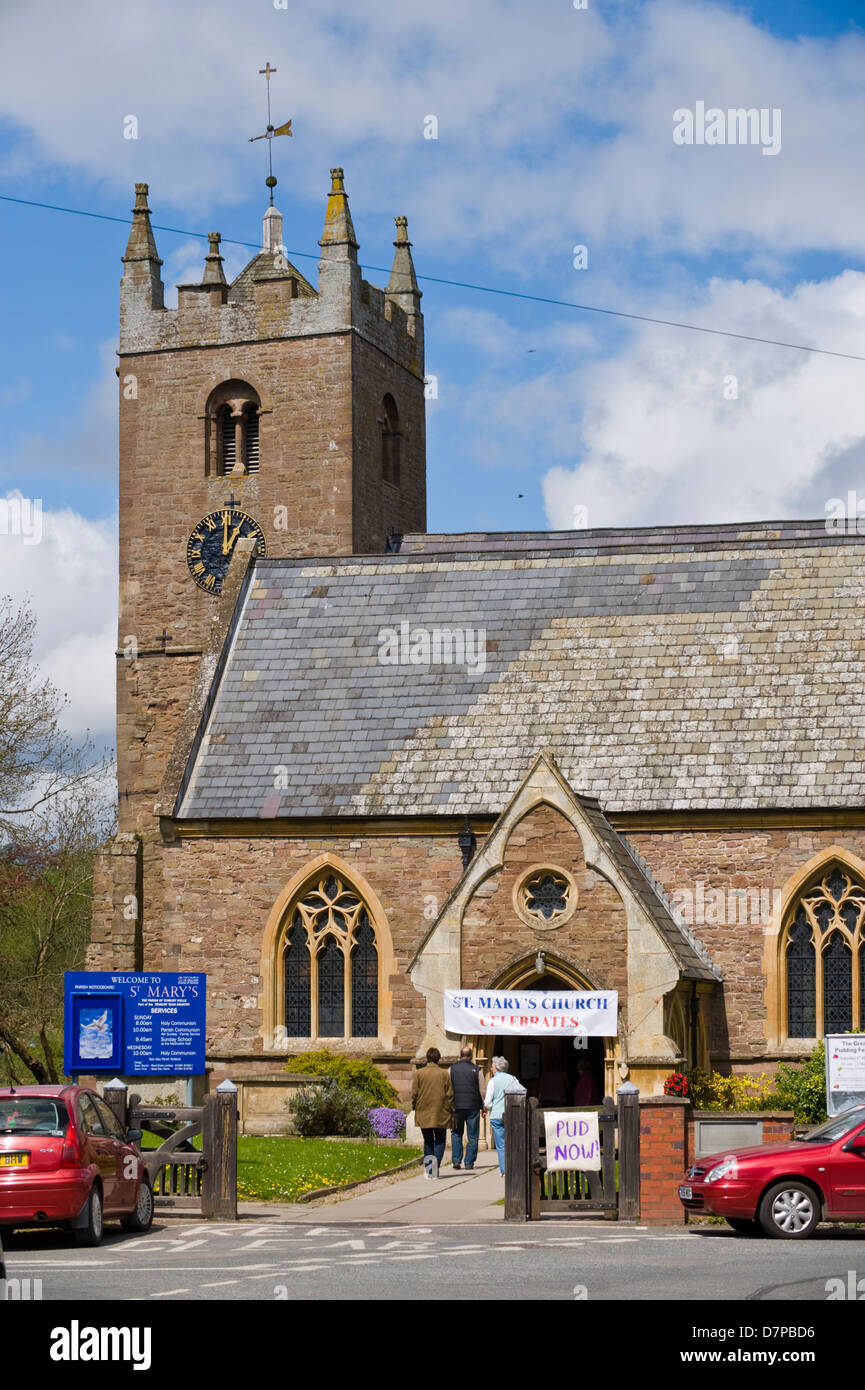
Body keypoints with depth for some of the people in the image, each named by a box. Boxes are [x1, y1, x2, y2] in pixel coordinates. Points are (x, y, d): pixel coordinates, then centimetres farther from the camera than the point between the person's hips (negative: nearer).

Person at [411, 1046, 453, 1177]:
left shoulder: (419, 1073, -2)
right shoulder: (444, 1073, -4)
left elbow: (414, 1094, 0)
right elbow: (450, 1094, -2)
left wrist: (414, 1108, 13)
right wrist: (451, 1112, 7)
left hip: (423, 1114, 2)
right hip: (441, 1113, -1)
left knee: (428, 1141, 14)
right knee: (440, 1140, 6)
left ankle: (428, 1166, 8)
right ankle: (436, 1164, -13)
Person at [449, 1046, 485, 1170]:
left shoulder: (452, 1069, 2)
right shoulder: (476, 1070, -1)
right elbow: (482, 1091, 0)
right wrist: (484, 1107, 9)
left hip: (456, 1107, 1)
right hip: (473, 1107, -1)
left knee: (456, 1133, 16)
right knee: (472, 1136, 6)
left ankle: (456, 1160, 5)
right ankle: (469, 1163, 4)